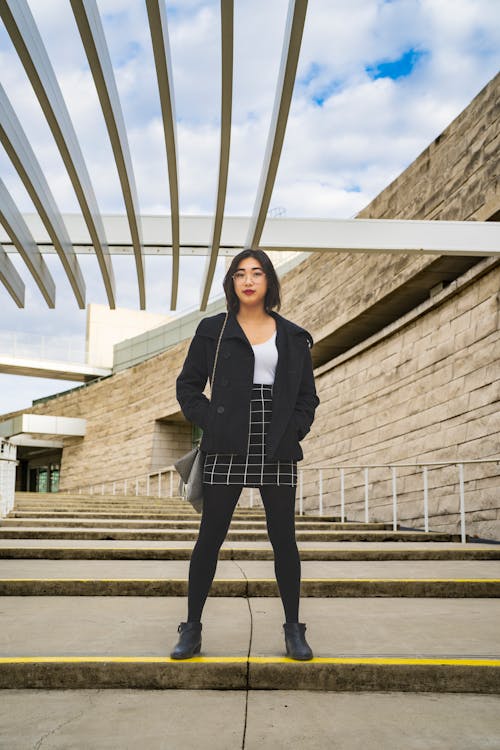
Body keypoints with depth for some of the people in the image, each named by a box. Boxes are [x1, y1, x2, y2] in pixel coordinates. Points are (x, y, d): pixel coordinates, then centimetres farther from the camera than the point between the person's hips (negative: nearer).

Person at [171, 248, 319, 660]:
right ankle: (192, 628, 15)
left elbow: (308, 395, 13)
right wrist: (211, 422, -5)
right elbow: (188, 385, 8)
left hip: (278, 451, 1)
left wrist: (294, 430, -2)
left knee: (283, 538, 6)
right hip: (228, 449, -1)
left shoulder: (293, 336, 10)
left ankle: (293, 629, 19)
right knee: (210, 537, 2)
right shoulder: (213, 330, 6)